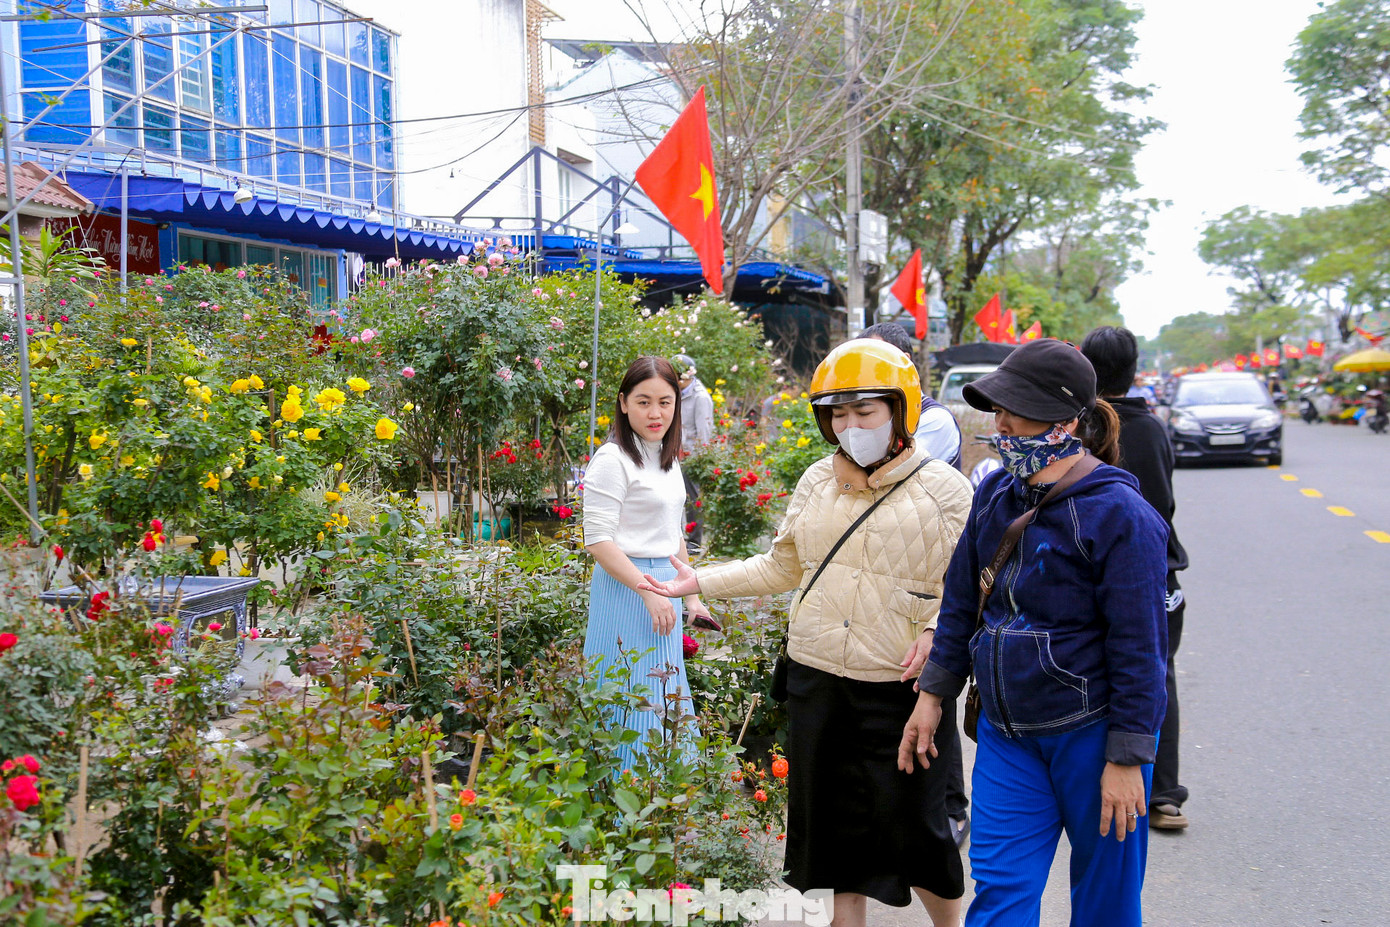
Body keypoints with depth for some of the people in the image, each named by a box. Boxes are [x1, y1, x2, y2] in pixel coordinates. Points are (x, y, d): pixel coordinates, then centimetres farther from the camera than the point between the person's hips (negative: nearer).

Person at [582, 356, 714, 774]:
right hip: (626, 587, -8)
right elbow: (599, 540, -17)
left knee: (665, 698, 13)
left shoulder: (669, 459, 13)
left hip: (663, 587, 8)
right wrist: (649, 592, -19)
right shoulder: (612, 460, -13)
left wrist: (691, 594, 17)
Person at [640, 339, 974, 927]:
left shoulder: (942, 489, -5)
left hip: (899, 684, -4)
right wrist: (701, 582, 11)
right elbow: (781, 568, 17)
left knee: (911, 820, 3)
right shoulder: (817, 482, 9)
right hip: (816, 678, 5)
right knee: (836, 813, 15)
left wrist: (937, 633, -21)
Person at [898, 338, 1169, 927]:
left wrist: (1127, 759, -14)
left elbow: (1138, 646, -14)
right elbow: (961, 604, 14)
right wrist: (933, 694, 13)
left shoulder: (1119, 513, -15)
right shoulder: (995, 495, 4)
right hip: (1007, 735, 5)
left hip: (1092, 734, -5)